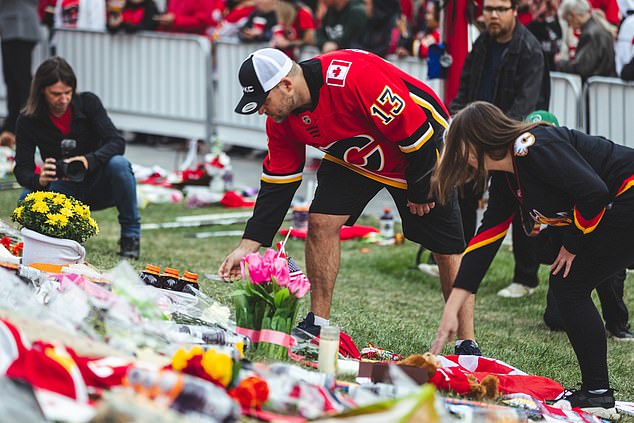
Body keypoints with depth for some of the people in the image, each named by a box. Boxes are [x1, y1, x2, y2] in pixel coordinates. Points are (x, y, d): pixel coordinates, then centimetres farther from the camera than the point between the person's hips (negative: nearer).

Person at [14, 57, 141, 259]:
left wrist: (88, 161, -42)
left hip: (99, 187, -1)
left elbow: (116, 142, -21)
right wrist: (39, 180, -38)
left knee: (118, 164, -34)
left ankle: (130, 235, -14)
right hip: (67, 191, 1)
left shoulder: (88, 103, -12)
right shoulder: (28, 121, -11)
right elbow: (22, 170, -13)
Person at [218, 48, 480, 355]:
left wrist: (420, 191, -18)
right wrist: (248, 245, -11)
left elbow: (414, 128, -30)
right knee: (322, 221, -10)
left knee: (447, 249, -5)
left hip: (423, 150, -6)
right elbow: (277, 183, -4)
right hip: (353, 156, 6)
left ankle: (467, 345, 5)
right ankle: (318, 324, 2)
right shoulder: (281, 120, -13)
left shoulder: (353, 76, -38)